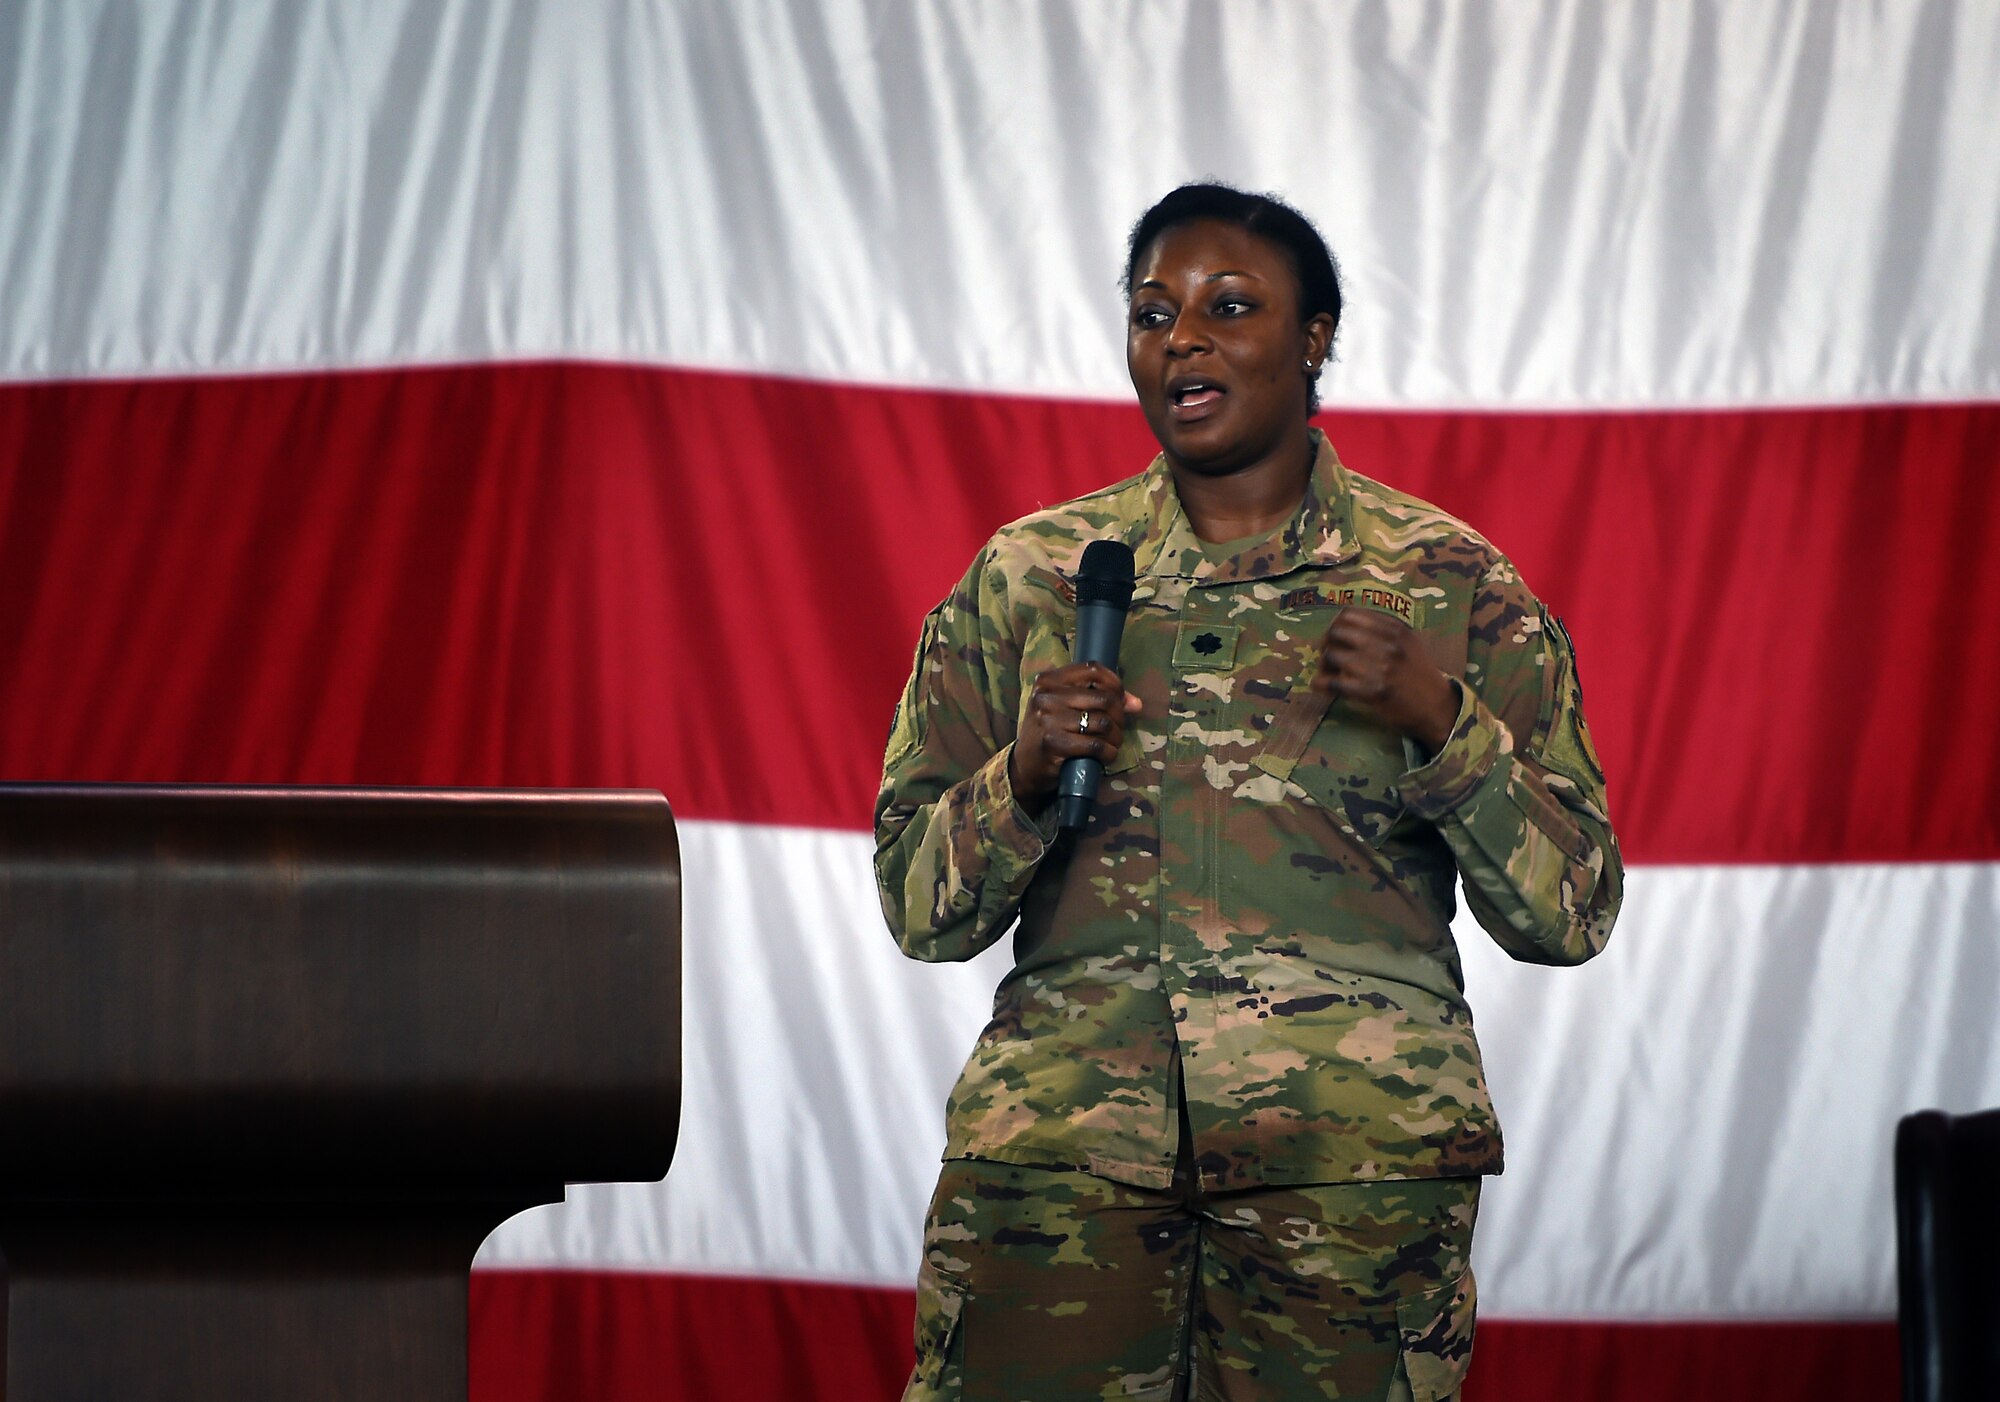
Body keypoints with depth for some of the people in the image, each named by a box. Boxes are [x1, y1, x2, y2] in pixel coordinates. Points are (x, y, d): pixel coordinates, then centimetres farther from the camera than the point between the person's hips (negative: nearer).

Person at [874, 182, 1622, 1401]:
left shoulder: (1451, 585, 7)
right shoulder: (1026, 579, 12)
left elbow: (1572, 912, 4)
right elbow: (920, 908, 12)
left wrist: (1438, 721, -10)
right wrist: (1026, 778, -7)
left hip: (1356, 1133, -1)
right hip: (1061, 1130, 1)